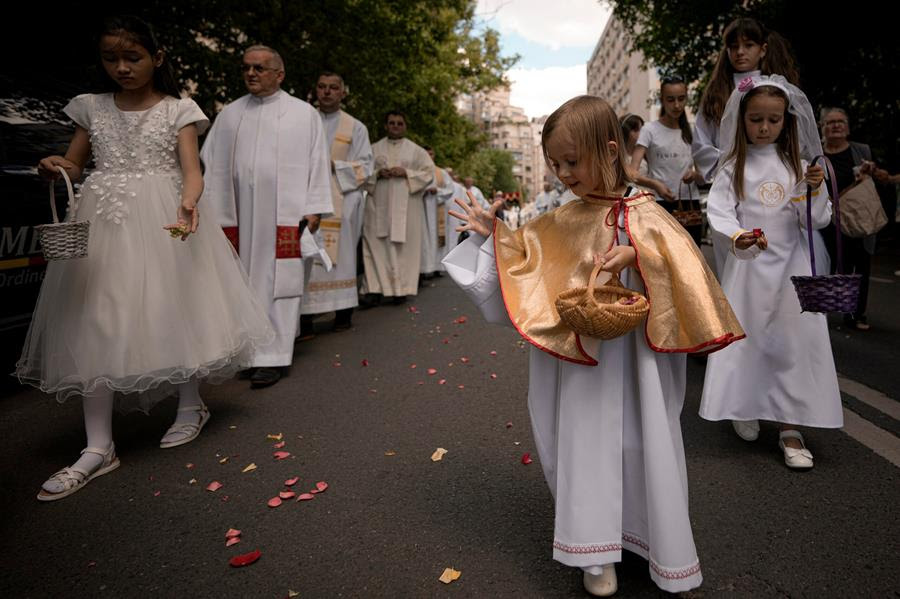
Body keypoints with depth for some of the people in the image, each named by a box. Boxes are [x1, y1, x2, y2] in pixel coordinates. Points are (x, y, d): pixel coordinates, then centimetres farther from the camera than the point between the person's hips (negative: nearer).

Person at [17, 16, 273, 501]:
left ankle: (191, 406, 24)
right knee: (95, 323, -4)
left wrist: (188, 202, -30)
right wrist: (51, 168, -7)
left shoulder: (178, 110, 3)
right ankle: (99, 447, 0)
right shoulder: (92, 108, 13)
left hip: (161, 221, -3)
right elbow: (73, 167, 17)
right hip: (103, 221, 3)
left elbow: (191, 169, -8)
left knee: (172, 308, 1)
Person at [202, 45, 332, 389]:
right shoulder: (230, 114, 13)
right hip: (238, 215, 3)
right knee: (245, 283, 5)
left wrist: (313, 210, -4)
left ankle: (273, 356, 1)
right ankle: (250, 350, 15)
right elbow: (214, 166, 13)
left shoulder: (304, 114, 5)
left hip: (284, 214, -3)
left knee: (277, 283, -4)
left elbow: (317, 163, 3)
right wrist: (213, 214, 8)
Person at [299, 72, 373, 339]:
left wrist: (334, 165, -10)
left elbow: (364, 167, 5)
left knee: (340, 255, 1)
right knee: (306, 257, -8)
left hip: (341, 202, 0)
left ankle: (343, 313, 10)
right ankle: (305, 319, -8)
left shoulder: (356, 128, 11)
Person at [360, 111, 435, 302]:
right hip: (379, 204, 1)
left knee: (404, 246, -2)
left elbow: (429, 172, 3)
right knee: (377, 245, -4)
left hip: (406, 205, -1)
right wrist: (377, 174, -10)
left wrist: (406, 173, -10)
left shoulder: (416, 150, 10)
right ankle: (375, 288, -1)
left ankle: (402, 288, 4)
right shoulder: (374, 148, 13)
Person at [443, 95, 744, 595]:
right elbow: (527, 259, 12)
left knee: (642, 440, 7)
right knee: (585, 441, 6)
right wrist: (494, 234, 3)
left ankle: (666, 551, 29)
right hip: (581, 352, 3)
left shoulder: (642, 211, -6)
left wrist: (636, 254, -29)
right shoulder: (562, 221, 5)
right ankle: (598, 553, 22)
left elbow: (682, 259, -15)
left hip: (633, 352, -3)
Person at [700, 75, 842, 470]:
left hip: (791, 266, 1)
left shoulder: (797, 165, 4)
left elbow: (818, 221, 4)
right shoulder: (733, 166, 0)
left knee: (793, 341, -2)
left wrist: (815, 191, -15)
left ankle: (790, 428, 6)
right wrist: (737, 237, -29)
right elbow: (718, 210, -10)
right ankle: (745, 410, 26)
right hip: (748, 266, -1)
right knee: (746, 337, 5)